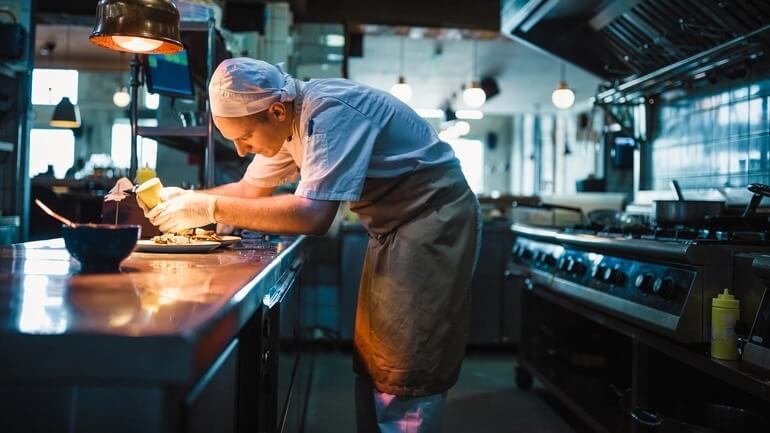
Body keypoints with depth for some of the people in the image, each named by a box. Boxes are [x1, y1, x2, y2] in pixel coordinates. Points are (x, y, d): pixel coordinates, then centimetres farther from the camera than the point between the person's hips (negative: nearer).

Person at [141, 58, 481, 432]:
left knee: (402, 375, -7)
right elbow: (250, 189, 14)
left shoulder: (330, 113, -26)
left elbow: (313, 214, -34)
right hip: (395, 226, 9)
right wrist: (187, 198, -2)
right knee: (372, 363, 13)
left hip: (433, 222, -9)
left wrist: (211, 209, -28)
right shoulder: (287, 122, 4)